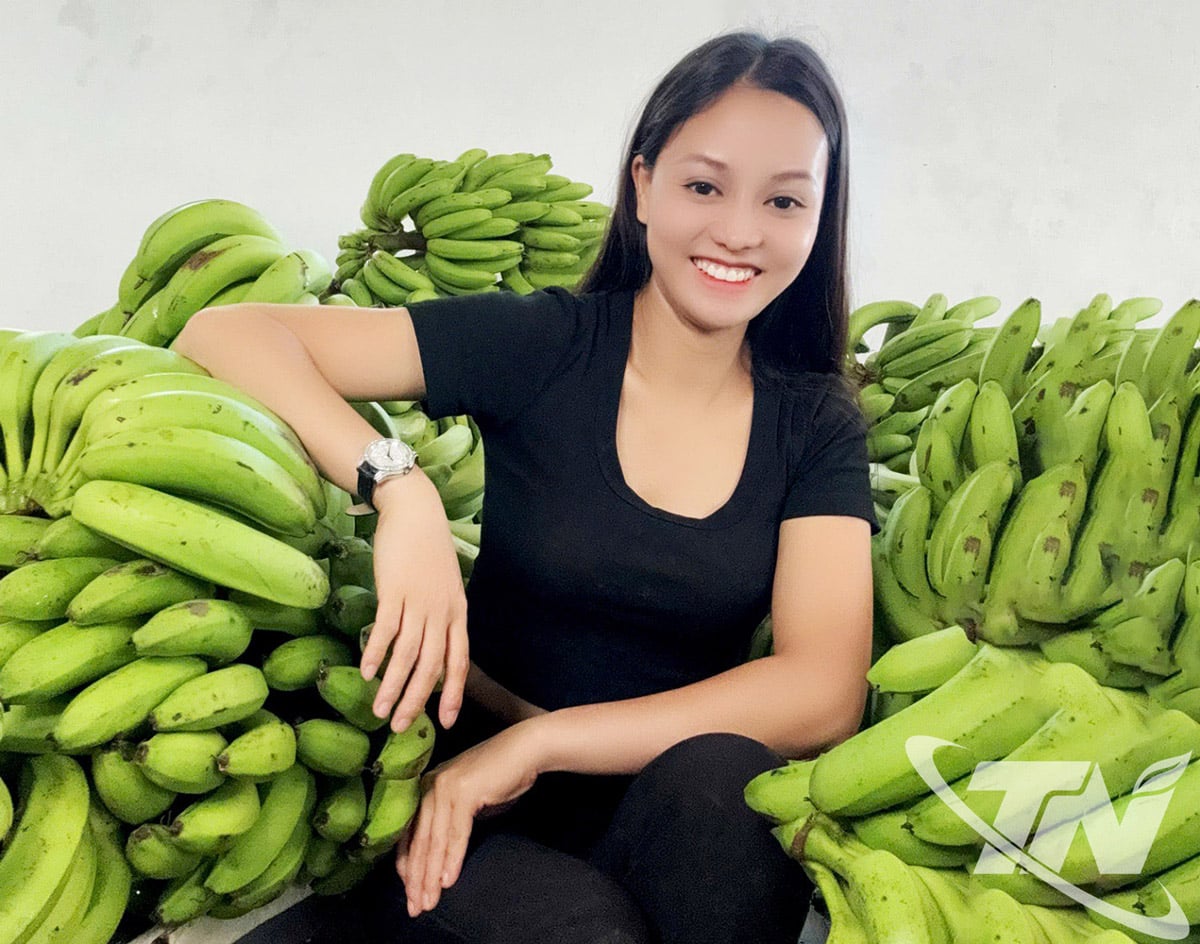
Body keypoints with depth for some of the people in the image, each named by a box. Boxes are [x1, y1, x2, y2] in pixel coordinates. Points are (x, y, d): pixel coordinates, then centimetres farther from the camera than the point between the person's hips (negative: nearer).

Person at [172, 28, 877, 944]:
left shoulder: (817, 424, -1)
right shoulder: (543, 345, -7)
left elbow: (823, 694, -13)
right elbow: (226, 333, -12)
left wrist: (539, 740, -21)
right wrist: (401, 490, -29)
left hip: (686, 808, 2)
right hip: (479, 810, -2)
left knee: (715, 769, -32)